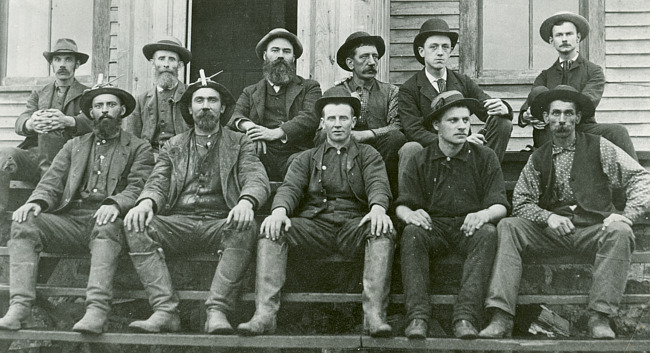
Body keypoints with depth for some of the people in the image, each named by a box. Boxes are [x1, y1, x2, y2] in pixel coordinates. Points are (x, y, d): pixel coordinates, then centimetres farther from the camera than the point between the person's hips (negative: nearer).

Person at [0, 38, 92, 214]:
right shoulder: (39, 94, 26)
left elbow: (92, 120, -7)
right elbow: (20, 123, 7)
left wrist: (68, 121, -32)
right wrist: (30, 123, -22)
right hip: (33, 155, 4)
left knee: (49, 131, -33)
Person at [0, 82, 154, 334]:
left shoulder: (139, 149, 15)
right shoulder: (75, 146, 27)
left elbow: (138, 188, -1)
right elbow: (51, 183, 16)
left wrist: (115, 204, -23)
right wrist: (37, 201, -8)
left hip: (106, 220, -4)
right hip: (69, 220, 4)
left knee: (106, 229, -39)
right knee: (23, 224, -23)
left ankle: (97, 312, -49)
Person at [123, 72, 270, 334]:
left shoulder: (240, 143, 16)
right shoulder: (173, 146, 22)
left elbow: (257, 178, 0)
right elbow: (158, 182, 10)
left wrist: (246, 202, -25)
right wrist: (146, 202, -17)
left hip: (221, 222, -2)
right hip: (178, 222, 2)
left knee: (246, 229, -35)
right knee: (136, 227, -27)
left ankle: (217, 311, -37)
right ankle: (165, 310, -31)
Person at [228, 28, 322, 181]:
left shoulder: (309, 87, 20)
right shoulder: (250, 92, 27)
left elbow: (311, 117, 1)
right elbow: (235, 117, 10)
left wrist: (276, 133, -15)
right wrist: (247, 125, -17)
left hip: (296, 155, -2)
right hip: (263, 157, 2)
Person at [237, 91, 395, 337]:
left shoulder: (368, 156, 20)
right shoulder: (306, 159, 24)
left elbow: (378, 184, 1)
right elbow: (290, 187, 7)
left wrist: (378, 207, -25)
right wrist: (279, 210, -18)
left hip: (354, 224, -1)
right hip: (313, 224, 1)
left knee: (383, 230, -34)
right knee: (270, 230, -26)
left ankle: (375, 314, -41)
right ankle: (265, 314, -35)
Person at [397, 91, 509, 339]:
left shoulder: (485, 157, 8)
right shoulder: (419, 162, 11)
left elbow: (500, 205, 1)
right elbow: (402, 205, 4)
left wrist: (485, 214, -24)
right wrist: (410, 213, -23)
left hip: (470, 228, 0)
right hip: (433, 227, 1)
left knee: (487, 233, -34)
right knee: (412, 233, -32)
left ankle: (466, 316, -41)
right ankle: (418, 316, -39)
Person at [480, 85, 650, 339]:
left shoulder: (599, 147, 6)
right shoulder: (538, 158, 13)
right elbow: (521, 202, 8)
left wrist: (628, 215, -15)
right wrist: (548, 217, -11)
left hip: (593, 230, -2)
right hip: (553, 231, 2)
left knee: (619, 231, -34)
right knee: (507, 226, -20)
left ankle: (600, 318, -31)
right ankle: (501, 318, -31)